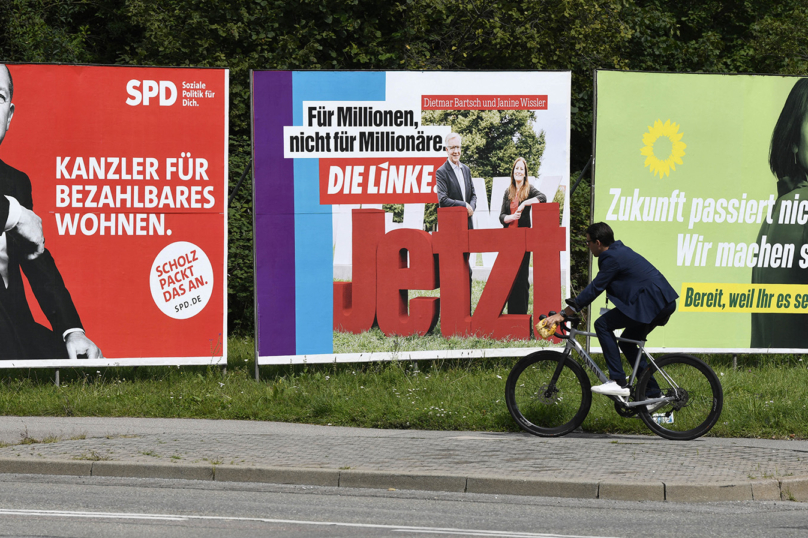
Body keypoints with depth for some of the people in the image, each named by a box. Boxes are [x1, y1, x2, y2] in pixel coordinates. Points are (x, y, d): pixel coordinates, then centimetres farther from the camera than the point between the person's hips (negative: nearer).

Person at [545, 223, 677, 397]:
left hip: (651, 302, -10)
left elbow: (594, 289, -15)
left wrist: (562, 314, -13)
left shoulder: (613, 258, -12)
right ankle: (652, 393, 21)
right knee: (627, 342, 20)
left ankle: (617, 382, -12)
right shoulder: (619, 250, 18)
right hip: (664, 303, 10)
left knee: (602, 324, -9)